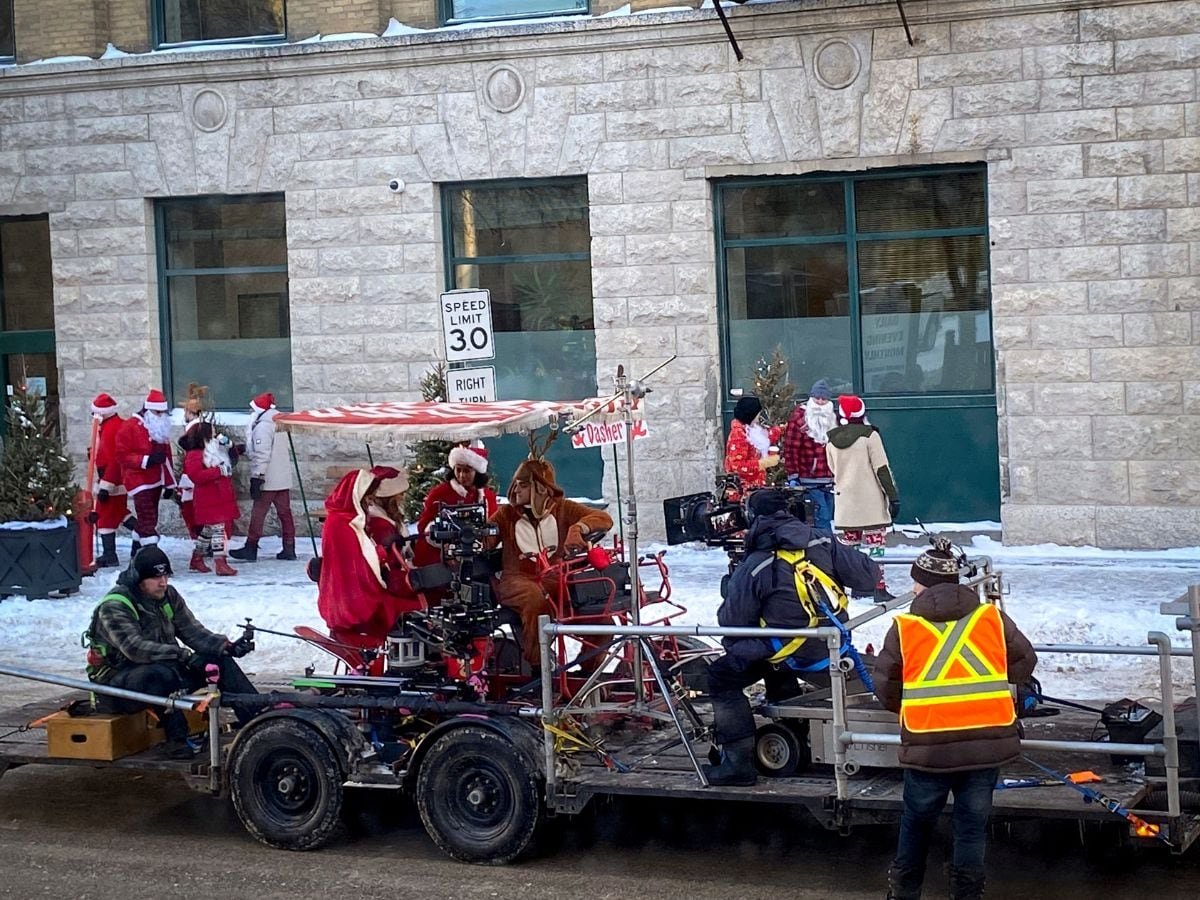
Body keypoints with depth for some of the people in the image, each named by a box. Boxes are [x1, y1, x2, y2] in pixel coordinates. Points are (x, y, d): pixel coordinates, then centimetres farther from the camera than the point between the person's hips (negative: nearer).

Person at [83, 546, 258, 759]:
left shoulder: (169, 596, 5)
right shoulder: (114, 606, -19)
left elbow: (193, 631, 3)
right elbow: (135, 648, -30)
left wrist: (227, 646, -15)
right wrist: (183, 655, -36)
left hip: (165, 669, 7)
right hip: (118, 681, -7)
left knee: (220, 661, -8)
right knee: (163, 673, -39)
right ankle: (176, 739, -29)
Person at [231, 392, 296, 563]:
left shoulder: (263, 426, -13)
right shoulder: (278, 423, 16)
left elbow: (261, 455, -19)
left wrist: (256, 478, -20)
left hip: (268, 480, -9)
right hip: (283, 478, 9)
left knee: (258, 513, -3)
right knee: (284, 512, 7)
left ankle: (251, 548, -1)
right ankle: (289, 548, 7)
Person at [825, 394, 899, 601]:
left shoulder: (831, 442, 4)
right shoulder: (869, 436, -10)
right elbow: (882, 469, -12)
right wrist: (893, 496, -8)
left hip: (844, 503, 4)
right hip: (871, 503, -4)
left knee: (850, 546, 12)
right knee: (875, 544, -2)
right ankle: (879, 588, -6)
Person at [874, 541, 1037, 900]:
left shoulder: (903, 628, -4)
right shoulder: (993, 619, 2)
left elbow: (885, 688, 2)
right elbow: (1025, 659, 12)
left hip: (928, 748, -1)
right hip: (988, 744, 1)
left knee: (917, 821, 18)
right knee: (973, 823, 13)